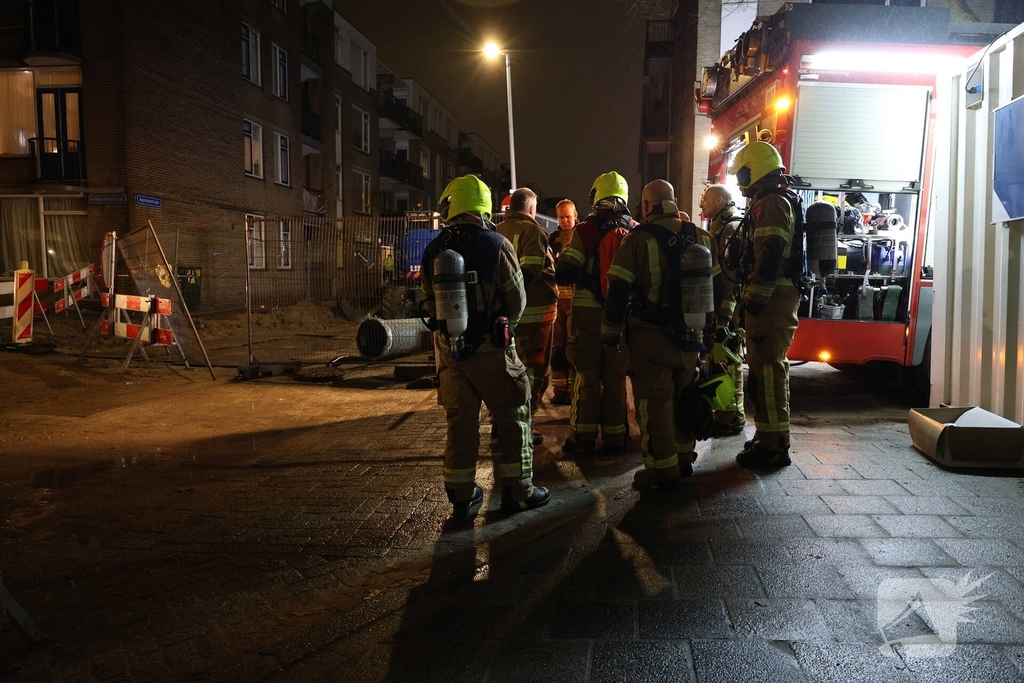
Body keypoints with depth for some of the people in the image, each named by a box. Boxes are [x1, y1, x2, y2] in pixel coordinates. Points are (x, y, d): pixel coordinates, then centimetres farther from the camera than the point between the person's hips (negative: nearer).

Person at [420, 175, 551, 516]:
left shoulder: (432, 251, -1)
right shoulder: (496, 245, -12)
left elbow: (431, 304, 6)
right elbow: (517, 300, -6)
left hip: (449, 348, 4)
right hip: (492, 348, -4)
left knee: (459, 420, 13)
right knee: (513, 416, 9)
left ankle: (462, 496, 21)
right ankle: (517, 491, 15)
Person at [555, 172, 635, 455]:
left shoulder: (586, 230, -11)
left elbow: (563, 275, -13)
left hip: (589, 311, -3)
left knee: (587, 373, 6)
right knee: (616, 374, 11)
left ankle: (583, 435, 10)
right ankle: (614, 436, 17)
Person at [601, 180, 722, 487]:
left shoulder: (638, 240, -12)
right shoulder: (702, 238, 5)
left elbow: (617, 292, -13)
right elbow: (716, 287, 13)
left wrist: (610, 334, -2)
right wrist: (709, 328, 24)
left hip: (651, 338, -5)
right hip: (692, 337, 5)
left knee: (655, 405, 4)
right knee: (683, 398, 20)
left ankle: (662, 471, 9)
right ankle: (684, 459, 31)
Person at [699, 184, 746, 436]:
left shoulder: (732, 228, -13)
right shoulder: (720, 228, 20)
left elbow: (733, 277, -21)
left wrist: (724, 318, -25)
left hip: (728, 309, -10)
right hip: (717, 307, 10)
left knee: (727, 361, -5)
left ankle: (733, 417, 2)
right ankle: (722, 412, 23)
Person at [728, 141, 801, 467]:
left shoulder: (770, 204, -13)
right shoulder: (780, 202, 22)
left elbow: (770, 257, -23)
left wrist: (755, 298, -20)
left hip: (771, 299, -11)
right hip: (779, 297, 11)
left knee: (766, 369, -9)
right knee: (771, 367, 17)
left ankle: (773, 445, -5)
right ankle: (771, 438, 27)